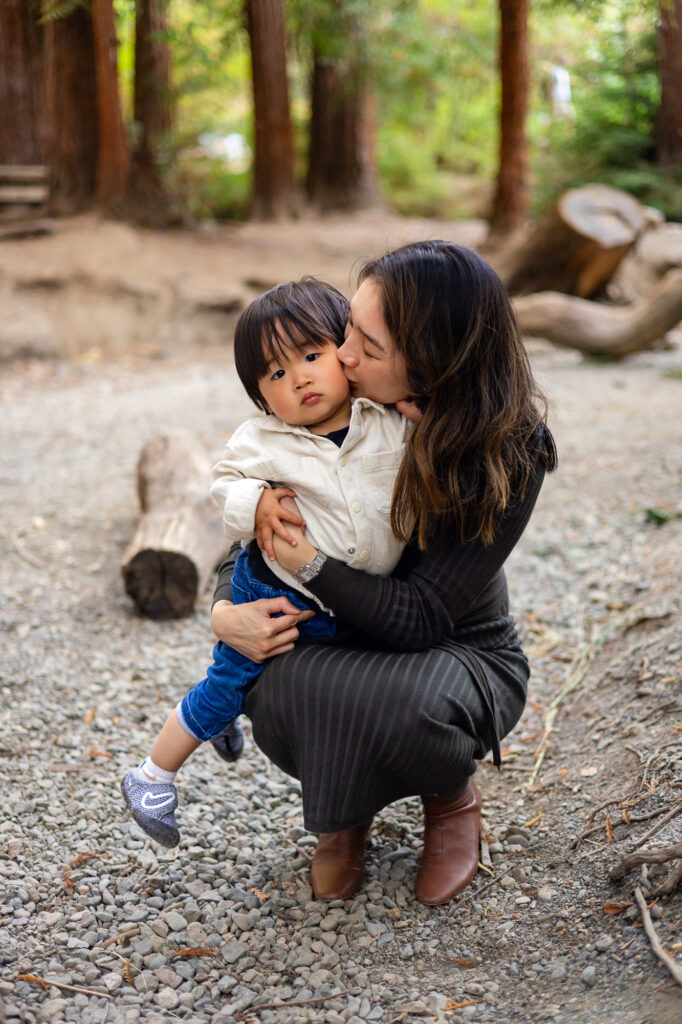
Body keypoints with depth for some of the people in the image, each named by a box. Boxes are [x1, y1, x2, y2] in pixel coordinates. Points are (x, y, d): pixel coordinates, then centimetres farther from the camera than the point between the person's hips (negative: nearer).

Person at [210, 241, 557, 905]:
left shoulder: (506, 457, -24)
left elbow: (422, 617, -25)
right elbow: (259, 524, 3)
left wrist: (312, 564, -34)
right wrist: (224, 609, -16)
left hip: (464, 654, -3)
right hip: (348, 645, 3)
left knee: (406, 706, -38)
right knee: (278, 687, -31)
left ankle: (452, 798, 3)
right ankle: (344, 813, 5)